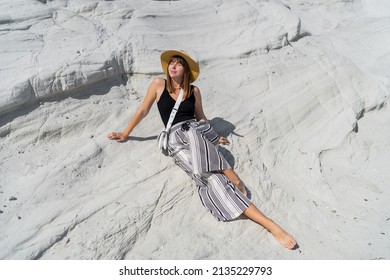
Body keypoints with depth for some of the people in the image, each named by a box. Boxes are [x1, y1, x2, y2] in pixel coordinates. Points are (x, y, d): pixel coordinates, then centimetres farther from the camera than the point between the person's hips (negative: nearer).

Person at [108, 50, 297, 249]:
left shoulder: (194, 91, 13)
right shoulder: (159, 84, 9)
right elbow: (143, 111, 13)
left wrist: (214, 137, 21)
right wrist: (125, 134, 17)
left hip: (198, 131, 2)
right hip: (175, 140, -1)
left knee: (192, 135, -40)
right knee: (210, 177, -27)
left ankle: (233, 178, -27)